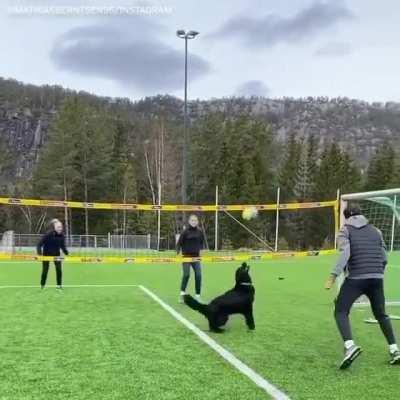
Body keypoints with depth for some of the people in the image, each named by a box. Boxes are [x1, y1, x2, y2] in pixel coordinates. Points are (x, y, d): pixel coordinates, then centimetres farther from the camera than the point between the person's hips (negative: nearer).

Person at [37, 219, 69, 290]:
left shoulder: (62, 236, -13)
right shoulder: (48, 235, -27)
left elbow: (63, 246, 1)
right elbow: (39, 244, -24)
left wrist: (67, 253, -8)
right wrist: (39, 254, -34)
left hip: (56, 254, 3)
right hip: (46, 254, -3)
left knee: (59, 269, -7)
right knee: (45, 270, 2)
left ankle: (59, 285, 5)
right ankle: (42, 285, 20)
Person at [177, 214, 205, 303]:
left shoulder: (199, 232, 4)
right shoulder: (185, 232, -7)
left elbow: (202, 243, 17)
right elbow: (179, 243, -6)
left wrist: (201, 249, 3)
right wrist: (178, 253, -15)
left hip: (196, 257, 4)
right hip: (186, 257, -4)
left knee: (198, 275, -1)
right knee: (186, 275, -10)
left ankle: (198, 295, 8)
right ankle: (182, 293, 5)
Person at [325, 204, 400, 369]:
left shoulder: (345, 231, 4)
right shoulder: (375, 231, 16)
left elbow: (345, 254, -14)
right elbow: (384, 258, 13)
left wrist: (333, 276, -17)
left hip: (355, 278, -4)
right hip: (377, 278, 4)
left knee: (341, 312, 2)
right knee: (381, 314, 20)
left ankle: (350, 346, -19)